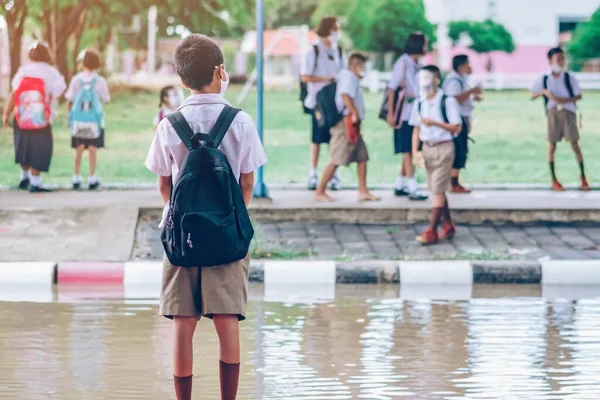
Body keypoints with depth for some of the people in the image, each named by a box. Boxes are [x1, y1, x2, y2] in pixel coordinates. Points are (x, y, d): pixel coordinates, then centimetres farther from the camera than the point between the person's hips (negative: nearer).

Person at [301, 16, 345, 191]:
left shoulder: (338, 51, 10)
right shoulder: (314, 51, -3)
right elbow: (305, 77, -7)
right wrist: (326, 79, -15)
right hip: (318, 101, -4)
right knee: (317, 138, -1)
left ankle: (334, 174, 7)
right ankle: (313, 174, 5)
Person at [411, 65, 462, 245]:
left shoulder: (447, 102, -12)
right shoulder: (420, 103, 6)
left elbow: (457, 128, -12)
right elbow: (416, 129, 9)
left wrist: (435, 123, -21)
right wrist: (415, 151, -2)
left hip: (443, 148, -6)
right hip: (427, 148, 6)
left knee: (438, 190, -8)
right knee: (437, 190, 13)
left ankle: (432, 232, -8)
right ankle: (448, 227, 26)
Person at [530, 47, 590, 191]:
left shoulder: (570, 78, 3)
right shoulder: (544, 79, 5)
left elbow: (578, 96, 2)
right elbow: (532, 95, 5)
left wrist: (565, 100, -15)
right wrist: (544, 92, -14)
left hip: (568, 112, -1)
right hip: (553, 112, 1)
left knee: (575, 144, -5)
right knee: (552, 145, 0)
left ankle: (583, 178, 0)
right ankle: (554, 180, 7)